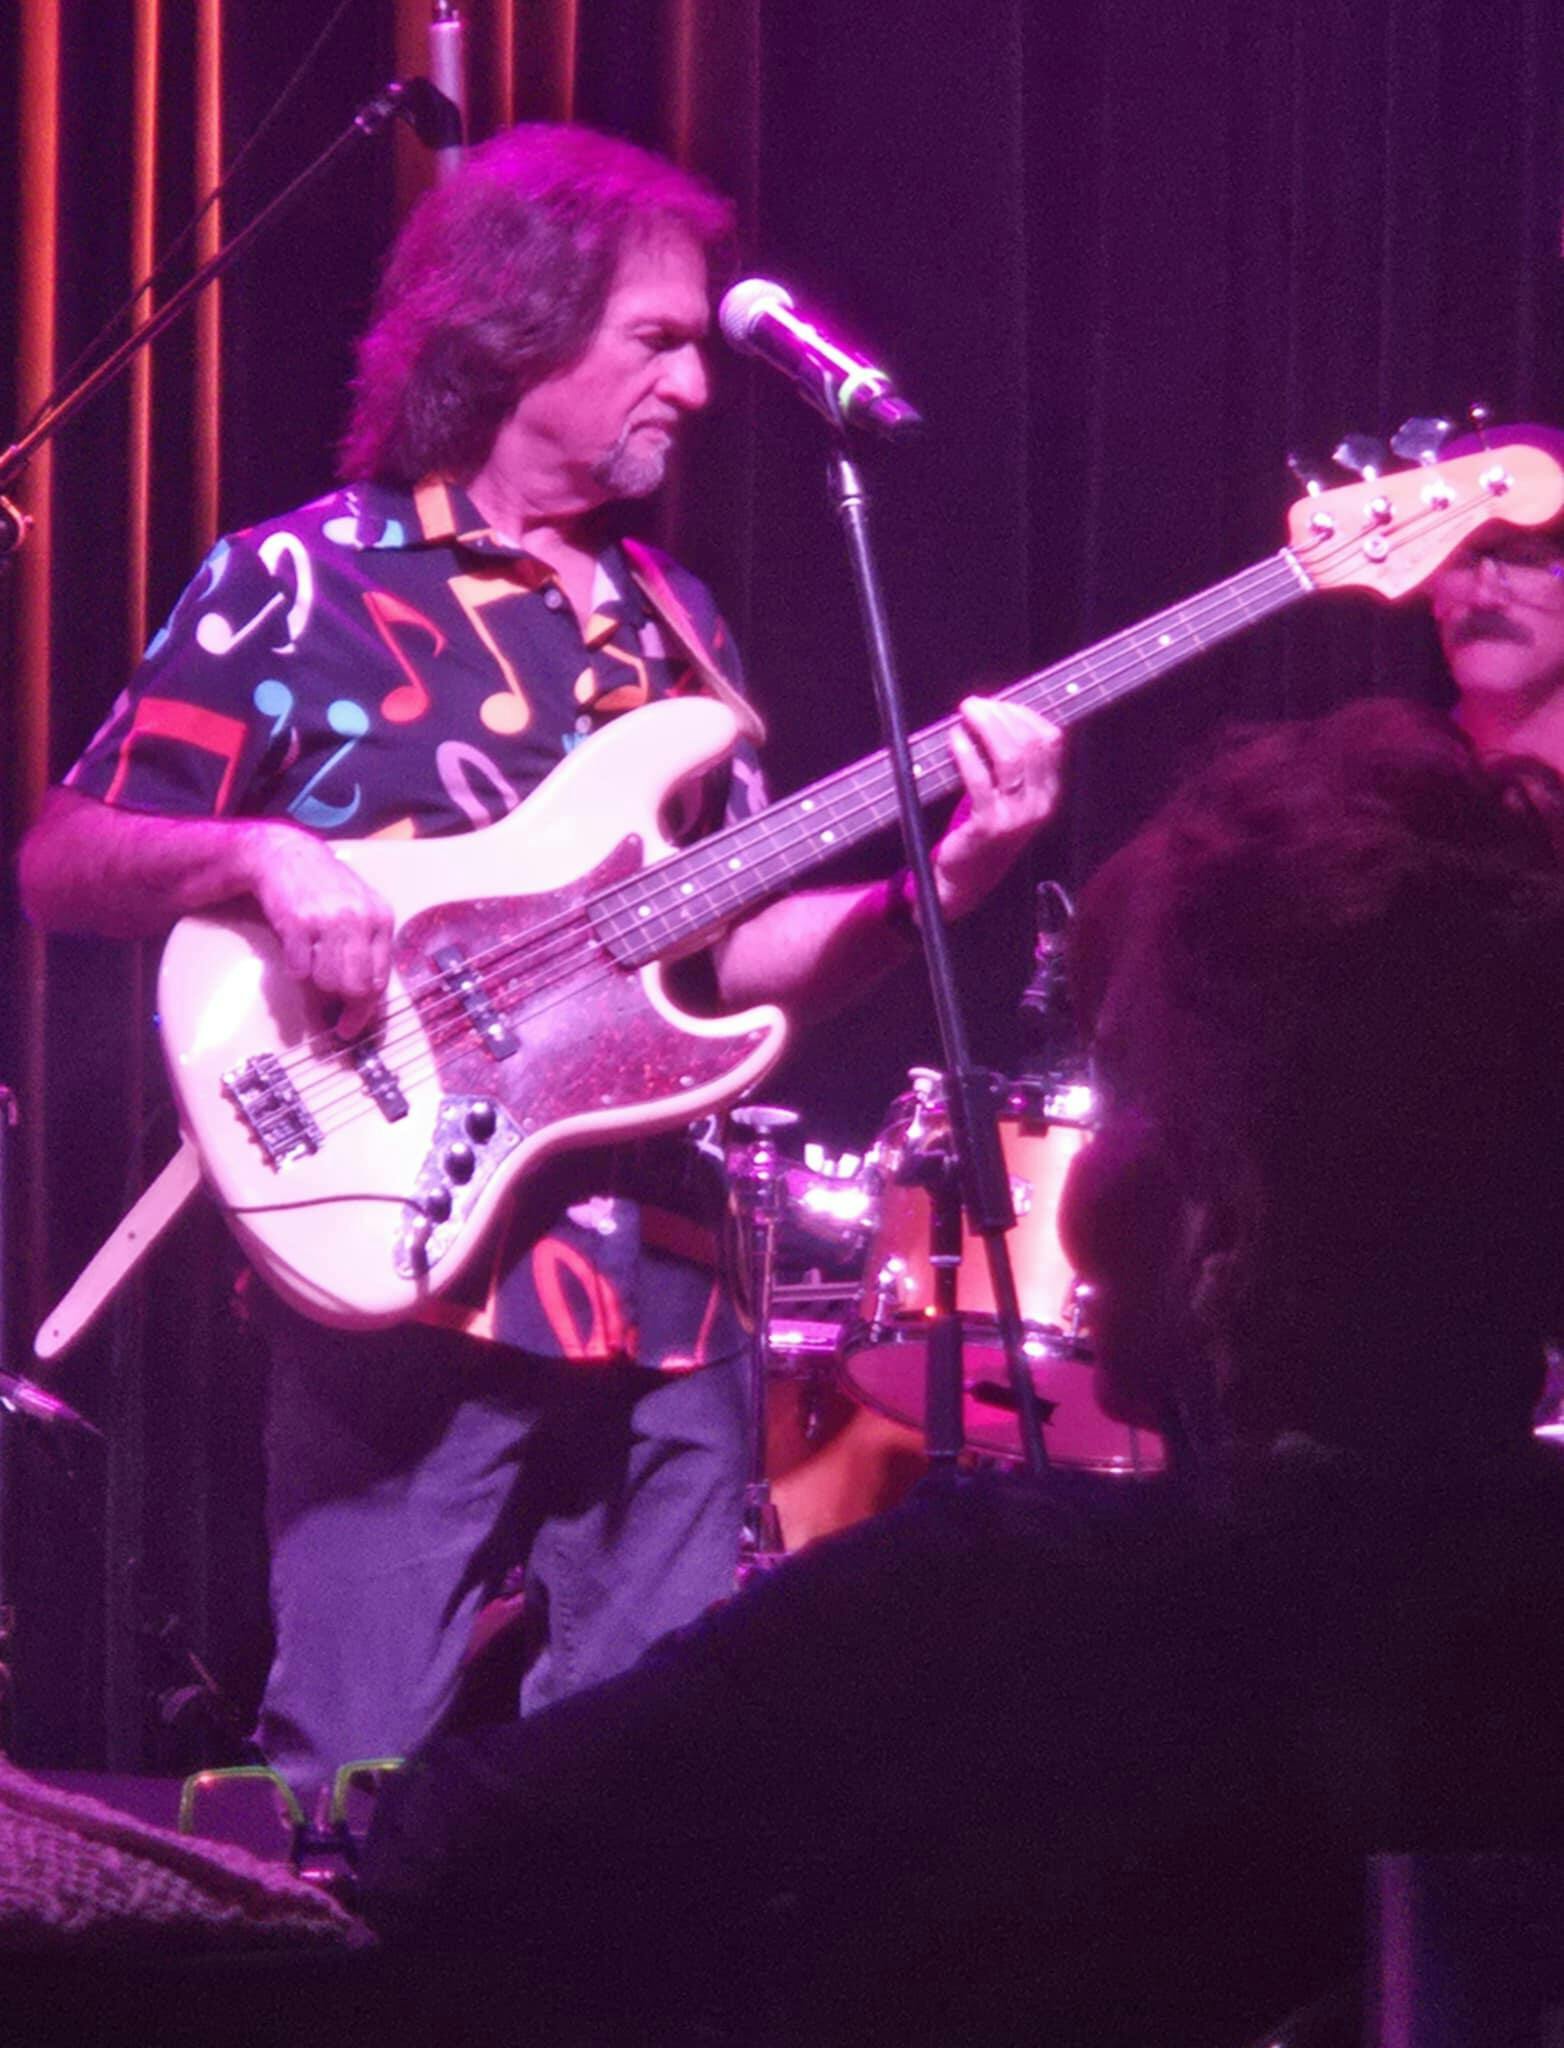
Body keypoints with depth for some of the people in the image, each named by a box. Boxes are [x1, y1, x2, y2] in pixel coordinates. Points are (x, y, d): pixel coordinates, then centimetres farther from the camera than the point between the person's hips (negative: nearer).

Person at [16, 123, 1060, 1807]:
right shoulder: (299, 586, -2)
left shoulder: (667, 621, 17)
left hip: (663, 1291, 6)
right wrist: (259, 855, -21)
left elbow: (733, 951, 15)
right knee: (355, 1782, -9)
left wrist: (936, 883, -1)